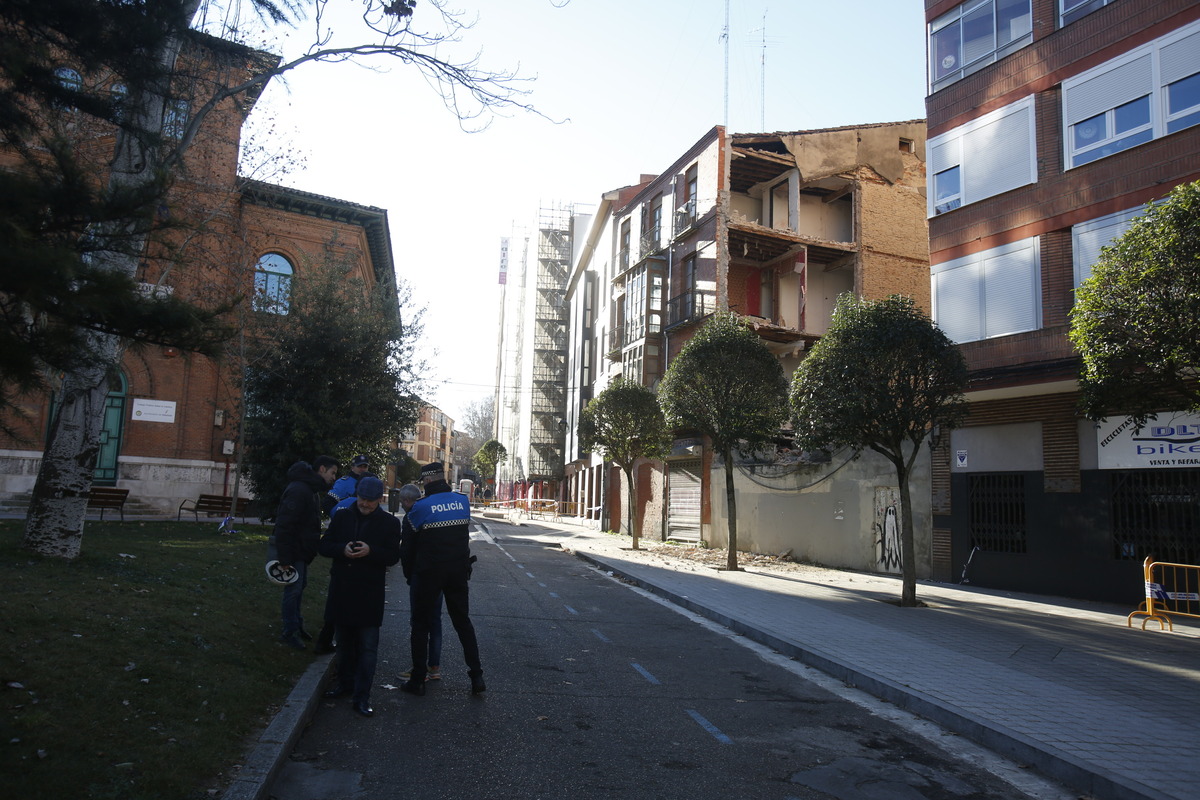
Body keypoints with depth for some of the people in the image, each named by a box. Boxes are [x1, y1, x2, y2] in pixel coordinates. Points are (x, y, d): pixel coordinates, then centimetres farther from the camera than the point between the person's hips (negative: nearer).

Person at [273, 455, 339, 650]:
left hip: (302, 551, 10)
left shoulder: (309, 489, 12)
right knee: (294, 589, -2)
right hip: (294, 551, -10)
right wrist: (285, 558, -26)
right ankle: (290, 632, 9)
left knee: (300, 587, 18)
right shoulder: (298, 490, -22)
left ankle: (296, 625, 31)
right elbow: (284, 526, -26)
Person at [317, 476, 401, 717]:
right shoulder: (342, 516, 6)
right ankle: (345, 682, 35)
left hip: (370, 593, -3)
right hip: (341, 590, 3)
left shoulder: (389, 523, -1)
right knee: (344, 641, 18)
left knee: (368, 646, -2)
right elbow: (324, 546, 5)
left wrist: (370, 551, -22)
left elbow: (393, 556, -4)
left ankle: (362, 695, 4)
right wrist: (342, 549, -15)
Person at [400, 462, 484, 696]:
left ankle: (418, 680, 15)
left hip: (429, 571, -4)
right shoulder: (463, 501, -1)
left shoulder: (421, 506, -12)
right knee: (463, 621, 16)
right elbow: (466, 530, 5)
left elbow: (410, 538, 0)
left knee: (421, 624, 10)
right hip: (459, 570, 4)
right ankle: (476, 675, 15)